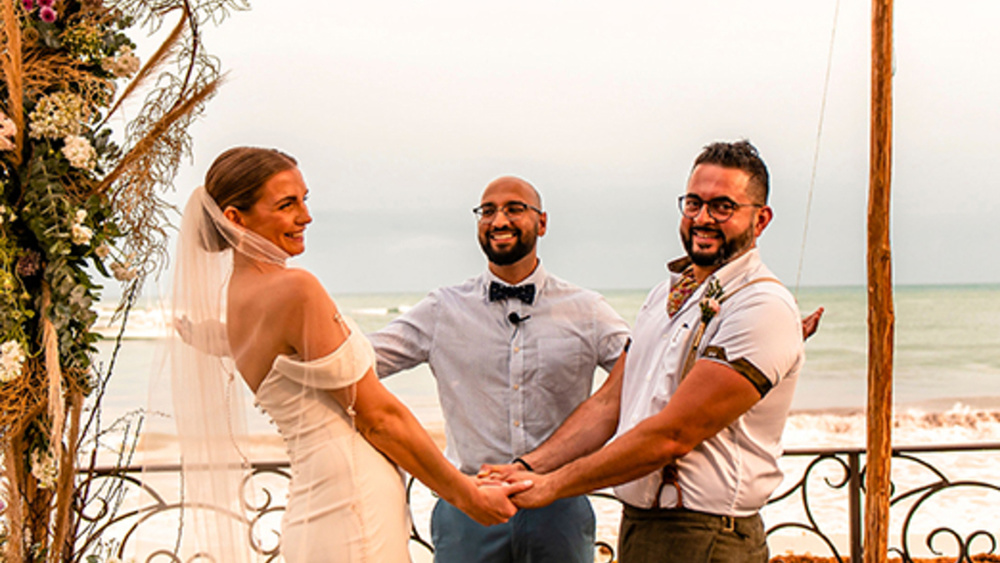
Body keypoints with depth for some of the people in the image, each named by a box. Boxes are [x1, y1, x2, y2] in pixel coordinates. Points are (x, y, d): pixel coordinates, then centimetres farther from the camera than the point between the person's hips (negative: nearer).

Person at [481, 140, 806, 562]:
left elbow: (672, 436, -20)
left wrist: (551, 485, -16)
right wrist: (526, 467, -4)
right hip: (636, 527, 7)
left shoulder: (764, 307, -15)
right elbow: (608, 404, 9)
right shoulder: (666, 295, 12)